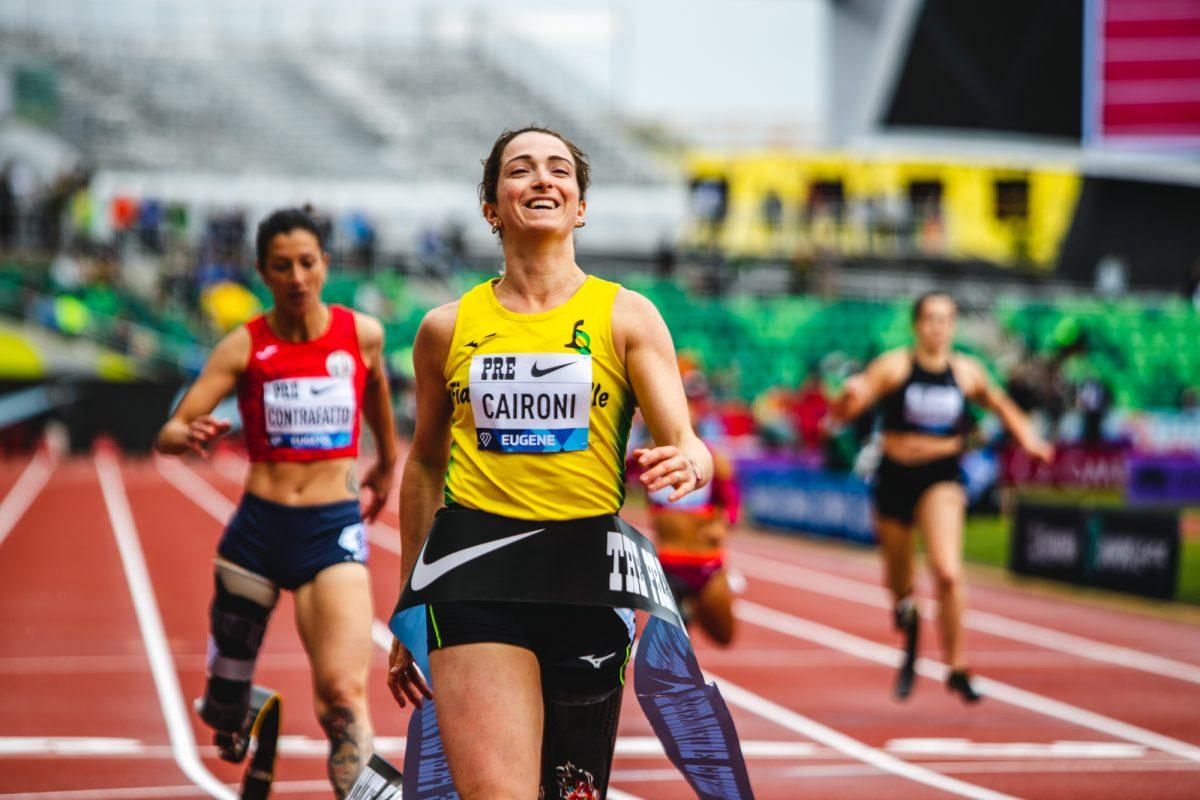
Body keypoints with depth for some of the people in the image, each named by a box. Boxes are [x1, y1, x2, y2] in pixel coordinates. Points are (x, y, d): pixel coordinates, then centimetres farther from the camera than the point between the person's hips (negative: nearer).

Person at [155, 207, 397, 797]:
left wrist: (386, 465, 37)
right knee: (230, 670, 13)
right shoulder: (245, 346, -3)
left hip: (334, 528, -1)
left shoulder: (362, 335, 1)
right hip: (258, 526, 1)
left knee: (342, 690, -19)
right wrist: (191, 436, -30)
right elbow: (168, 435, -6)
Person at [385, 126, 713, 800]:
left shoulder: (627, 316, 4)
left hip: (588, 567, 1)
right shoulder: (448, 328, 8)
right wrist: (406, 608, 20)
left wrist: (685, 465, -29)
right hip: (474, 567, -1)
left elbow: (687, 446, -3)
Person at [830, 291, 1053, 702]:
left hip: (942, 479, 0)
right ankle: (907, 616, 52)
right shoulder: (894, 366, -6)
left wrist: (1025, 435, 6)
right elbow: (841, 412, -10)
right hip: (896, 476, 0)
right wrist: (850, 394, -32)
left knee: (948, 573, -21)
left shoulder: (966, 371, 2)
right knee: (897, 582, 14)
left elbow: (998, 403, 21)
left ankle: (957, 668, -9)